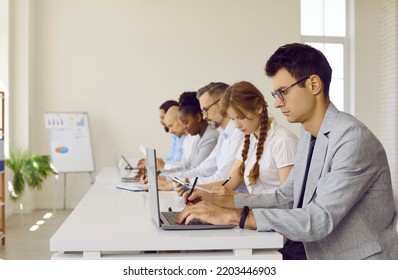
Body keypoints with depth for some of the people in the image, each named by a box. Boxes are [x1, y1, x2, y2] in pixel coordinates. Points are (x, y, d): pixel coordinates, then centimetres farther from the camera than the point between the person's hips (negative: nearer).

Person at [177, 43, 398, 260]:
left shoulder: (353, 138, -20)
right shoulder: (308, 137, 9)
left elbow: (320, 220, -27)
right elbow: (284, 198, 13)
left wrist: (233, 216, -28)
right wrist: (220, 201, 3)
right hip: (323, 261, 7)